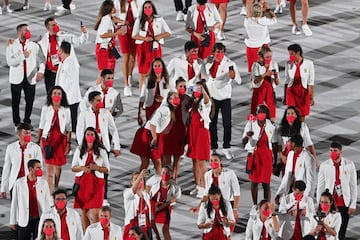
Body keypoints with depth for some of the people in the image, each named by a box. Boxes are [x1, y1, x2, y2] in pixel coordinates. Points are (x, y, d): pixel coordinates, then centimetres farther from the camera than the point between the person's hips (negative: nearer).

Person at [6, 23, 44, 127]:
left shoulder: (34, 46, 6)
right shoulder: (12, 45, 0)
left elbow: (40, 61, 4)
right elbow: (9, 62, -12)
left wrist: (40, 71, -15)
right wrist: (23, 56, -23)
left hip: (30, 78, 1)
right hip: (17, 78, -1)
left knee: (30, 101, 3)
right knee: (15, 102, 5)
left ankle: (27, 121, 20)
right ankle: (17, 123, 17)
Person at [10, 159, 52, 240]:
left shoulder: (43, 183, -1)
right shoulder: (19, 183, -3)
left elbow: (48, 202, 4)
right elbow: (14, 203, 1)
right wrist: (13, 221, 2)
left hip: (39, 220, 1)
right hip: (24, 220, -1)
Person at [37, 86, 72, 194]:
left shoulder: (66, 110, 0)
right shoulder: (46, 109, 1)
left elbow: (68, 129, 3)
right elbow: (41, 127, 7)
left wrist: (69, 143, -1)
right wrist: (38, 141, 7)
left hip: (61, 139, 1)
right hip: (48, 139, -1)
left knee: (58, 166, 8)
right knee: (49, 167, -6)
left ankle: (56, 189, 27)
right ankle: (50, 193, -8)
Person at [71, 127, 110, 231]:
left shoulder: (102, 151, 4)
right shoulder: (79, 150, 8)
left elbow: (107, 169, 5)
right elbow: (73, 167, 10)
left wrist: (97, 167, -14)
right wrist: (81, 168, -11)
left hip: (96, 183, -2)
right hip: (82, 182, 2)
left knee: (95, 213, -11)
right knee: (84, 211, 4)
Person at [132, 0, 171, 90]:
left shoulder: (159, 20, 7)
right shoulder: (139, 20, 5)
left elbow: (168, 32, 8)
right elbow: (134, 35, 1)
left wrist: (160, 36, -11)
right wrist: (145, 38, -14)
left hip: (155, 48, 1)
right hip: (143, 48, 0)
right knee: (143, 73, -1)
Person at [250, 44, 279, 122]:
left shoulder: (274, 64, 1)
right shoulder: (256, 65, -7)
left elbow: (277, 83, 2)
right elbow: (255, 81, -17)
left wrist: (276, 77, -20)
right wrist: (265, 74, -27)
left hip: (270, 91, 2)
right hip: (259, 91, -2)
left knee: (271, 115, 0)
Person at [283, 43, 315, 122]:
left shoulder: (308, 64, -10)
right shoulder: (288, 64, -3)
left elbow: (310, 82, -7)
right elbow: (286, 81, 6)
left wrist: (311, 97, -8)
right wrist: (284, 97, 10)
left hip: (304, 93, -1)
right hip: (291, 92, 1)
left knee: (302, 115, 8)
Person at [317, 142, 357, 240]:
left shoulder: (349, 165, -3)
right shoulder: (324, 166, -4)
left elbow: (353, 186, 1)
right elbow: (320, 186, 1)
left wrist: (353, 205, -1)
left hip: (344, 204, 0)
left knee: (341, 232, 4)